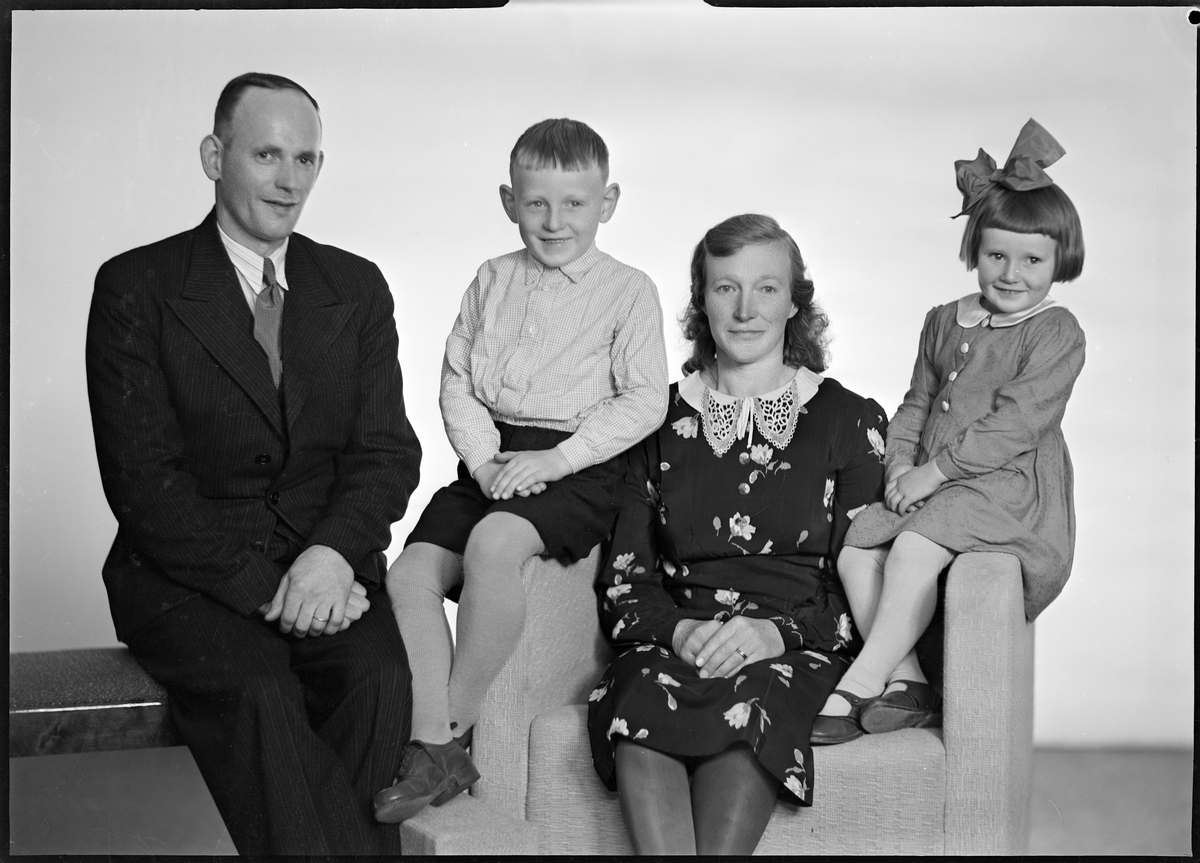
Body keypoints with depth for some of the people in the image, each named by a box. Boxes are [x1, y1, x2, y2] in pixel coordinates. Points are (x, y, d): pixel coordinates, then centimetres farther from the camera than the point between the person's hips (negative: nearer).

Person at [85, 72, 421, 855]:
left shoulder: (357, 287, 11)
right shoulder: (136, 287, 0)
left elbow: (388, 449, 4)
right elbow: (142, 476, -8)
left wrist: (334, 551, -16)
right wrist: (263, 584, -18)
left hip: (326, 564, 3)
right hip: (187, 574, -2)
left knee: (379, 678, -27)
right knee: (257, 693, -31)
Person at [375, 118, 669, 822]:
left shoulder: (629, 291, 1)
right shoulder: (493, 281, 14)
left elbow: (644, 401, -6)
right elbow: (457, 380, 12)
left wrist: (554, 458, -15)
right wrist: (483, 458, -6)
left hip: (581, 466, -5)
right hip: (494, 460, 6)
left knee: (493, 542, -34)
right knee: (410, 574, -15)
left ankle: (458, 722, -16)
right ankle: (433, 751, -11)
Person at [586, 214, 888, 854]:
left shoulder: (848, 420, 11)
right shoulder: (662, 421, 16)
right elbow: (623, 581, 10)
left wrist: (777, 632, -13)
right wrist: (680, 629, -11)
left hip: (799, 650, -1)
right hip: (674, 644, 2)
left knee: (746, 703, -36)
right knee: (646, 695, -33)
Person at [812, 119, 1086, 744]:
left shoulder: (1057, 334, -6)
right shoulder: (944, 324, 15)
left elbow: (1015, 423, -15)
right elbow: (916, 405, 19)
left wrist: (934, 470, -17)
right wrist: (901, 463, 0)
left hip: (1010, 487, -7)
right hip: (930, 484, 7)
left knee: (913, 550, -28)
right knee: (855, 550, -12)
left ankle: (857, 688, -21)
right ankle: (905, 684, -10)